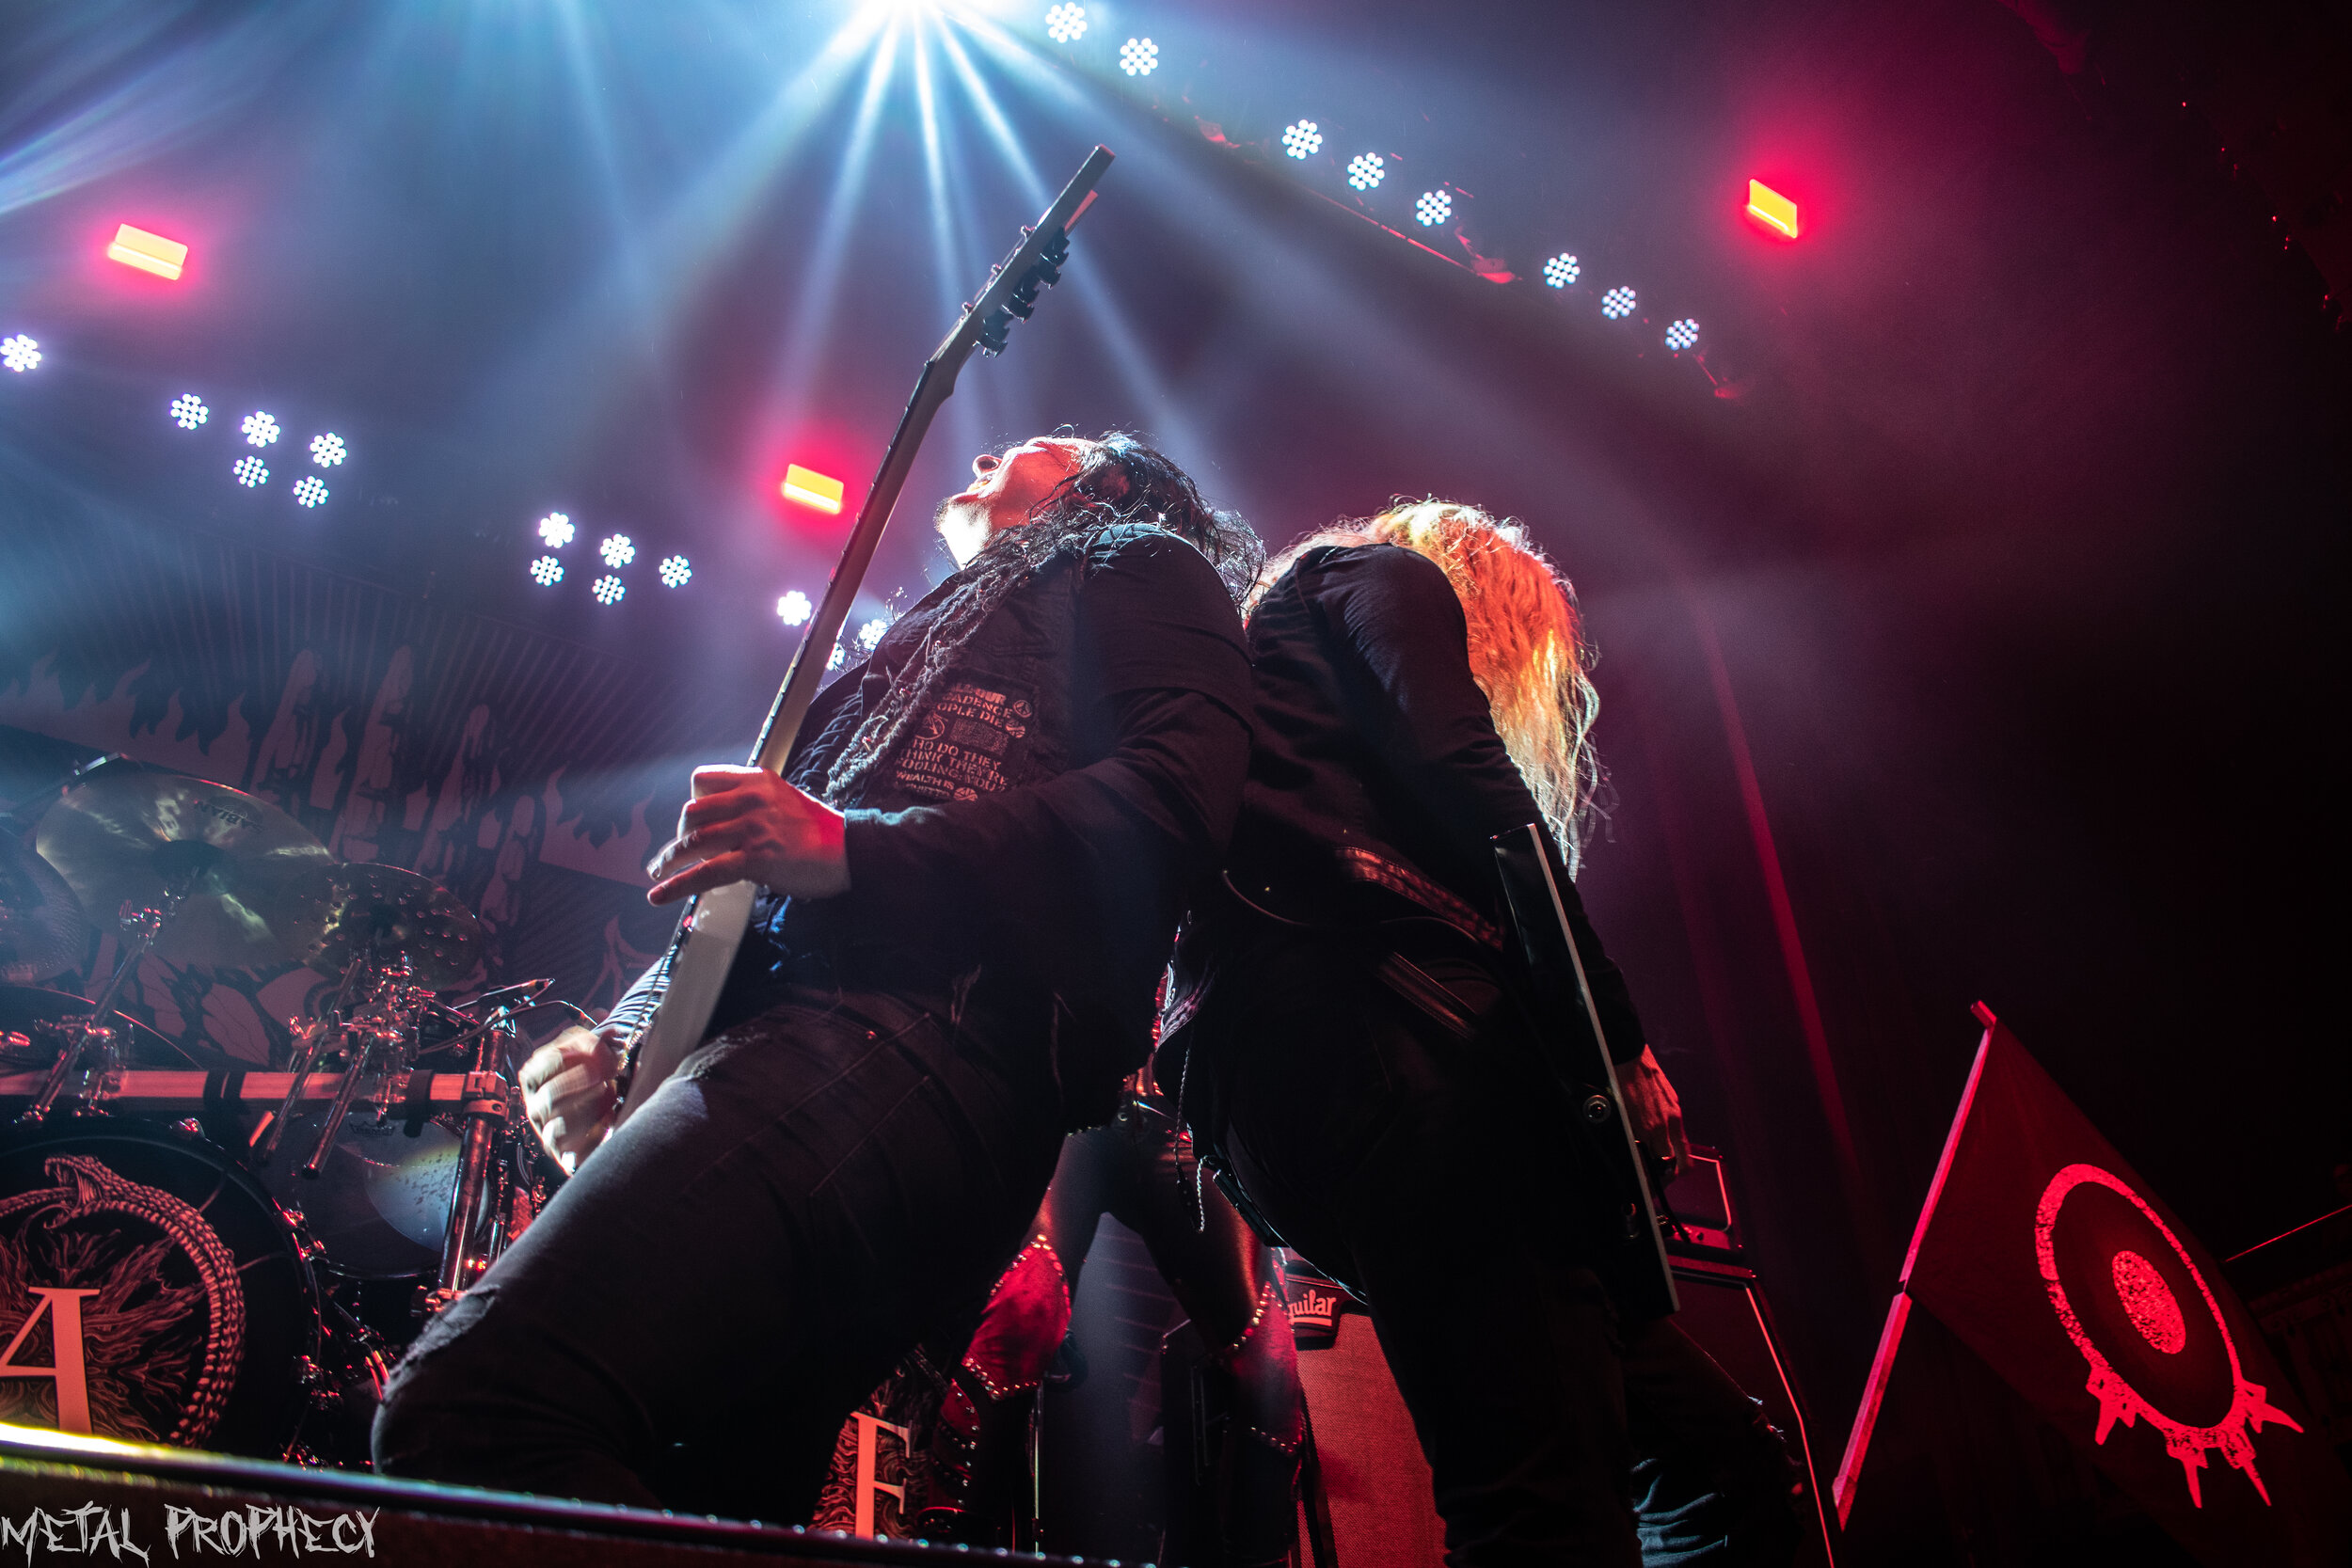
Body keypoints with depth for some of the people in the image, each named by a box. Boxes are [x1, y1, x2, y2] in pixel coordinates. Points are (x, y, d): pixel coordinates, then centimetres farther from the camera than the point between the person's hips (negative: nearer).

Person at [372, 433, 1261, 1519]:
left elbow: (1179, 791, -7)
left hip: (926, 1040, -9)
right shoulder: (937, 630, 38)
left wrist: (853, 847, -15)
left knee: (471, 1411, -24)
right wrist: (615, 1043, 14)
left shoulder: (1139, 569, 15)